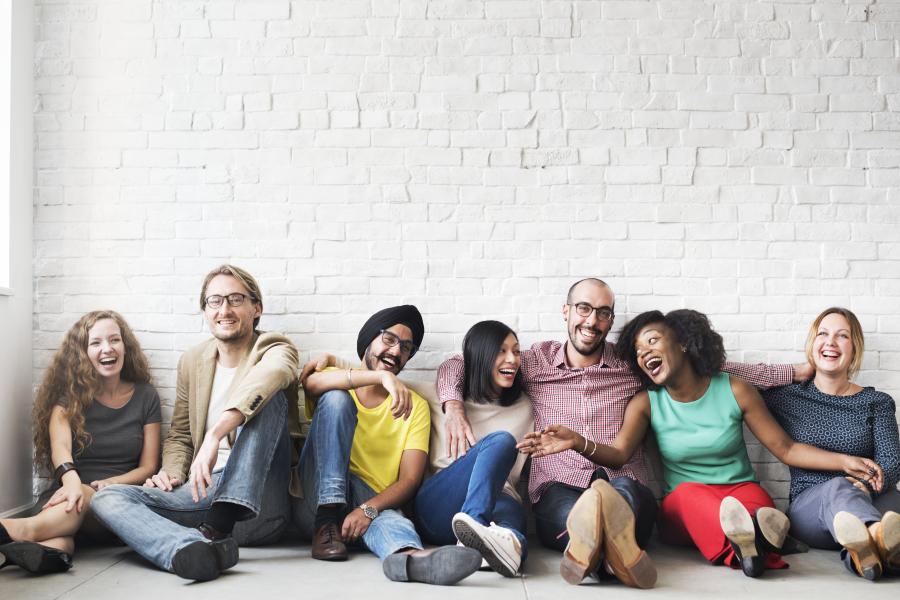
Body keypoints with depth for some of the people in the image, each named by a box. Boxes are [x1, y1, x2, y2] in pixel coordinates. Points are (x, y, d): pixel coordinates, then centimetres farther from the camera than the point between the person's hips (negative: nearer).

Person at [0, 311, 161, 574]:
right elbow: (60, 446, -14)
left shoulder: (145, 396, 9)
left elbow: (148, 466, 8)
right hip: (71, 494, 1)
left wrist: (108, 484, -13)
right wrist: (71, 480, -37)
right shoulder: (69, 393, 6)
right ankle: (52, 548, -69)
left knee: (87, 499, -38)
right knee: (76, 499, -38)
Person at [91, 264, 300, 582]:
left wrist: (215, 435, -42)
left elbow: (273, 371, -28)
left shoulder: (275, 348, 0)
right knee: (107, 498, -16)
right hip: (205, 492, 5)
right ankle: (194, 548, -45)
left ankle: (222, 520, -36)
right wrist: (171, 472, -1)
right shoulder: (192, 361, 16)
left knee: (266, 395, -25)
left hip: (258, 500, -5)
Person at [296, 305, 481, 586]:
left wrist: (368, 509, -20)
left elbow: (410, 481, 0)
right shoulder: (336, 382, 12)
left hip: (375, 506, 0)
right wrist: (382, 376, -30)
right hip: (316, 503, 0)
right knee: (336, 399, -18)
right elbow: (312, 383, -17)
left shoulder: (415, 406, 13)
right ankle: (327, 521, -29)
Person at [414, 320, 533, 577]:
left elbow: (512, 473, 20)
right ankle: (475, 526, -52)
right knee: (500, 441, -29)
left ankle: (508, 540, -67)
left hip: (498, 500, 2)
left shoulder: (524, 408, 25)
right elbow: (438, 465, 15)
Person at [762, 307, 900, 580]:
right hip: (808, 505, -2)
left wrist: (865, 484, -22)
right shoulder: (788, 397, 12)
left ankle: (863, 550, -67)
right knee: (838, 487, -38)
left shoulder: (877, 403, 13)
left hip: (870, 501, 2)